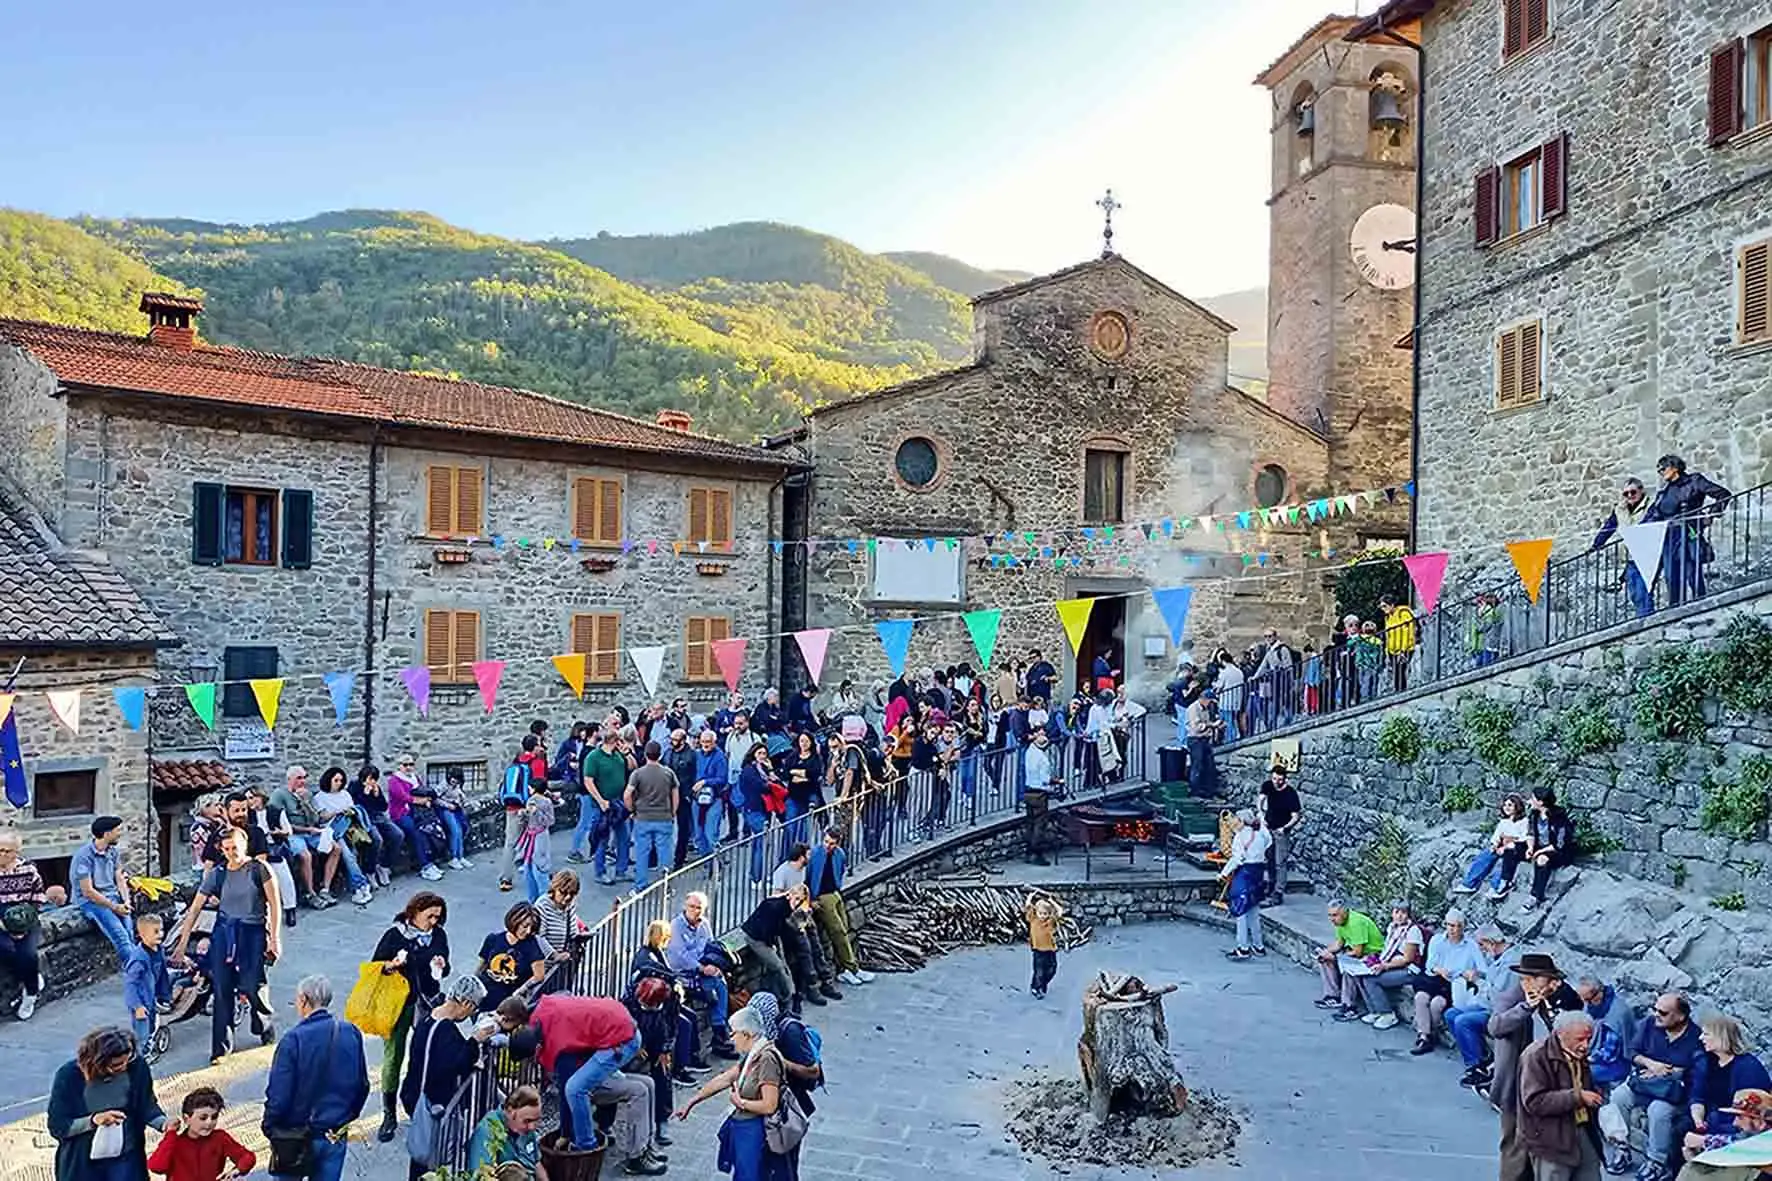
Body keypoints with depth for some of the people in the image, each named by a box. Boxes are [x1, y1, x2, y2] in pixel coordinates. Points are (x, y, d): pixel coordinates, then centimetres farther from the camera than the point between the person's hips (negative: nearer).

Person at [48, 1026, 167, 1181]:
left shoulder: (136, 1067, -17)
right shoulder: (69, 1076, -21)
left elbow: (147, 1105, -4)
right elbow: (56, 1126, -13)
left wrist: (163, 1123, -23)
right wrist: (93, 1120, -29)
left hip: (125, 1159, 1)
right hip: (82, 1164, -1)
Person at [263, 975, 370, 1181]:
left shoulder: (294, 1039, -19)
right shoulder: (351, 1033, -5)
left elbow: (279, 1095, -16)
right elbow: (362, 1085, 4)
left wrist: (269, 1128, 0)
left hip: (296, 1138, -3)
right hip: (336, 1137, 3)